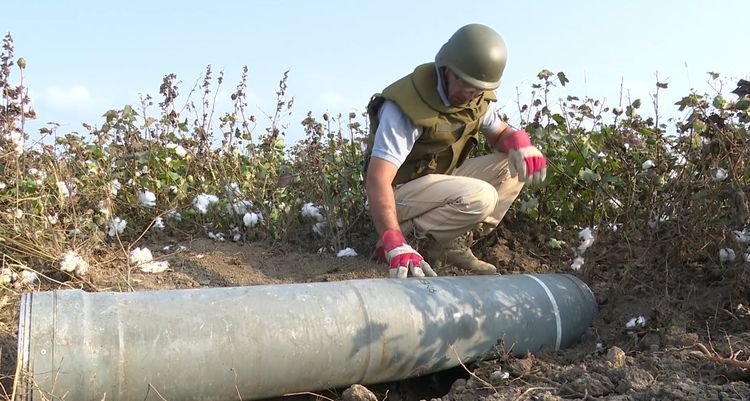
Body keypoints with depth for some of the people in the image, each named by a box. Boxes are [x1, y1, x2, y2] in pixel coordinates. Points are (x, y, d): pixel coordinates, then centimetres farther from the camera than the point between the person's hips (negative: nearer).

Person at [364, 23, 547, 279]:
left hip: (441, 181, 8)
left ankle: (456, 244, -2)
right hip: (400, 193, -8)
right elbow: (378, 178, -34)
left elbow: (499, 132, 13)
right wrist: (394, 244, -45)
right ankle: (409, 242, -12)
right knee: (480, 198, -30)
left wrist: (518, 139, -14)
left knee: (514, 166, -5)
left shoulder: (478, 98, -4)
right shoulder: (406, 106, -28)